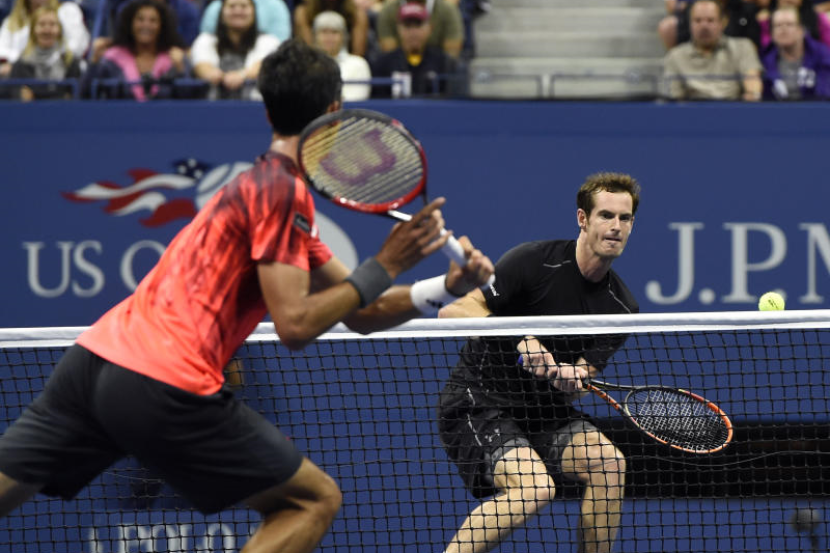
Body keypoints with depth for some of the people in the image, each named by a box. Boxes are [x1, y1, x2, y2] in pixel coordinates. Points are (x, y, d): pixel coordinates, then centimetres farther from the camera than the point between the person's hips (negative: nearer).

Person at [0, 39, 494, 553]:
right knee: (315, 500, 5)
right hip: (164, 385, -8)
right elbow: (295, 324, -12)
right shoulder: (284, 191, -4)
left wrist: (446, 287, 15)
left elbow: (360, 312, 27)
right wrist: (383, 267, -6)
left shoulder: (261, 184, 26)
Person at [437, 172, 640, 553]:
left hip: (540, 409, 6)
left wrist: (571, 379, -28)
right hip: (477, 404, -6)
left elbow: (578, 384, -4)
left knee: (608, 461, -17)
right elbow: (452, 311, -18)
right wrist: (519, 339, -29)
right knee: (535, 487, -28)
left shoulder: (621, 307, 0)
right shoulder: (534, 261, -16)